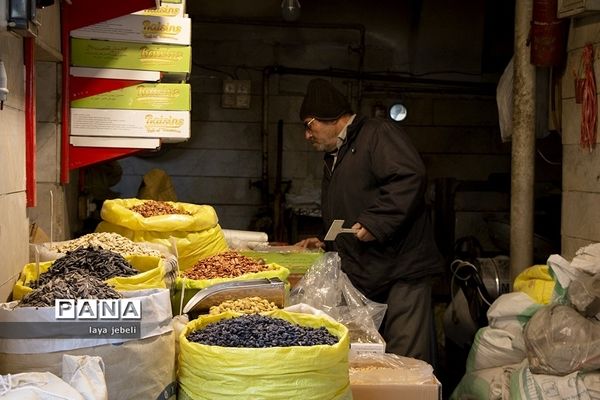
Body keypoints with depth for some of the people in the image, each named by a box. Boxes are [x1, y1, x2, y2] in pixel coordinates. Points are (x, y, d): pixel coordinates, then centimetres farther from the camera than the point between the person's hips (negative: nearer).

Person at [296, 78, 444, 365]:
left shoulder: (377, 134, -4)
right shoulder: (333, 160, 26)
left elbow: (411, 177, -21)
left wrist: (375, 223, -23)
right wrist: (325, 244, 18)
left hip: (402, 272, -9)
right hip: (362, 278, 9)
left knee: (407, 361, -10)